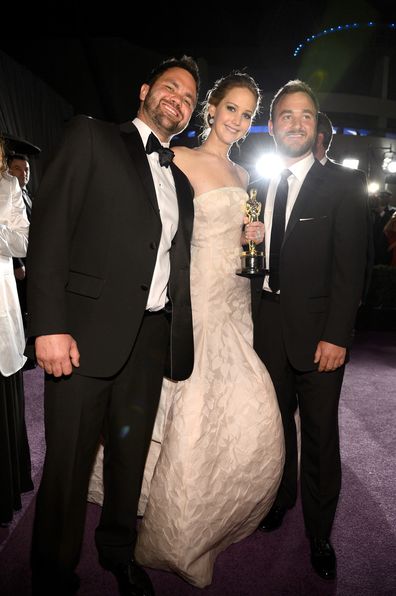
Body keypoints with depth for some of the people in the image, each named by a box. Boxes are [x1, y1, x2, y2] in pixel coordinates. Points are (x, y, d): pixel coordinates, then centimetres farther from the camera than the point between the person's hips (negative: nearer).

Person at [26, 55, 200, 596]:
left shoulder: (181, 183, 19)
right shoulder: (93, 137, 3)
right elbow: (50, 226, -8)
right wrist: (50, 325, -16)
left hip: (153, 339, 5)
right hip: (86, 333, -5)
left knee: (131, 455, 17)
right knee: (69, 461, 6)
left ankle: (118, 552, 41)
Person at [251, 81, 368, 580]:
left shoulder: (340, 188, -1)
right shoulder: (258, 188, 12)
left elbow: (349, 268, -8)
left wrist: (335, 336, -14)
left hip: (316, 332, -3)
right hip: (267, 328, 4)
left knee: (320, 435, 5)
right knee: (276, 423, 16)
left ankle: (319, 535, 24)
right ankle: (280, 500, 38)